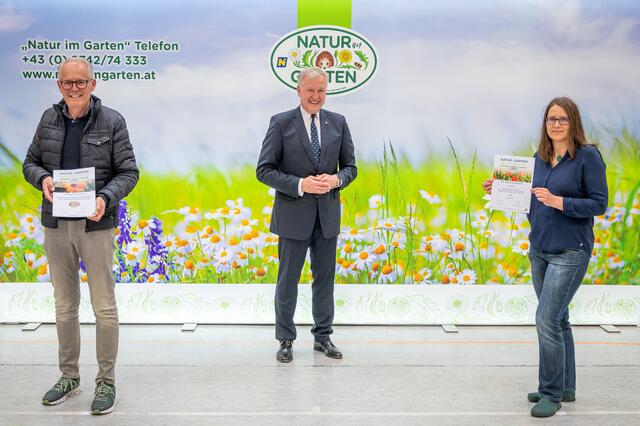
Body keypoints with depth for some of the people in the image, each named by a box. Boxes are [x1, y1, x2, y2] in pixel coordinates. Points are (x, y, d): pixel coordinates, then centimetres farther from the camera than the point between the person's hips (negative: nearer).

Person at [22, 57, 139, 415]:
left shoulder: (112, 121, -5)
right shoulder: (49, 119, 5)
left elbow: (129, 171, -5)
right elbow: (31, 162, 12)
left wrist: (106, 198, -23)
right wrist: (42, 178, -11)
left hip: (95, 224, -4)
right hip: (56, 224, 4)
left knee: (104, 306, 1)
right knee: (65, 305, 14)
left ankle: (107, 381, 14)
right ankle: (69, 377, 27)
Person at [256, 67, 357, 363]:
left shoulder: (338, 123, 6)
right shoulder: (281, 123, -5)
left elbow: (350, 166, 9)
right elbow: (264, 170, -8)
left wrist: (336, 179, -14)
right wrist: (300, 185, -19)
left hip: (328, 213, 3)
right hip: (294, 213, -3)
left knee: (325, 277, 12)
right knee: (288, 279, 6)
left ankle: (322, 336, 26)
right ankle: (286, 340, 19)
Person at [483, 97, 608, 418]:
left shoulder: (588, 156, -9)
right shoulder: (540, 157, 9)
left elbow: (599, 203, -12)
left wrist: (559, 202, -23)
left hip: (570, 252, -6)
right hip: (539, 249, 7)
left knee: (547, 320, -11)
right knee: (557, 319, 15)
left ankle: (552, 393, 3)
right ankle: (565, 387, 28)